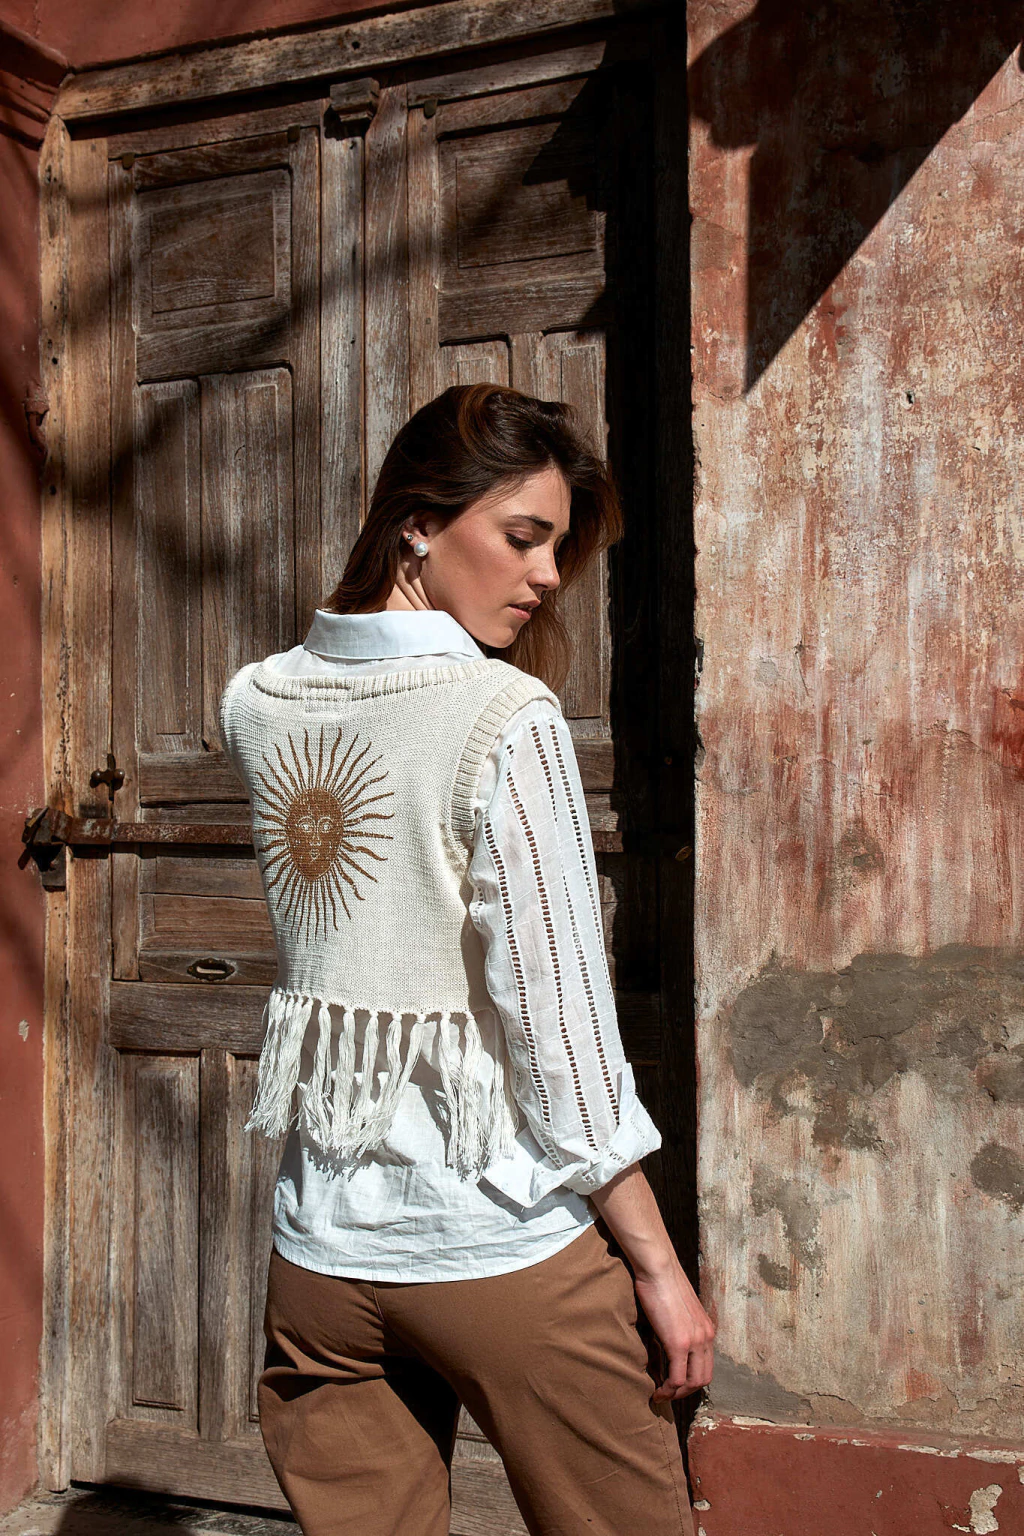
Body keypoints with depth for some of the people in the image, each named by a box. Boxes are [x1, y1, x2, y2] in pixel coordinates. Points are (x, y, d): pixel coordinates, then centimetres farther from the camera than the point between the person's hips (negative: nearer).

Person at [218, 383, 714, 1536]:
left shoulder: (254, 704, 1)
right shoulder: (509, 717, -16)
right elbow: (559, 1017, -16)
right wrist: (656, 1261, -7)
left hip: (317, 1256, 6)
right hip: (505, 1260, -5)